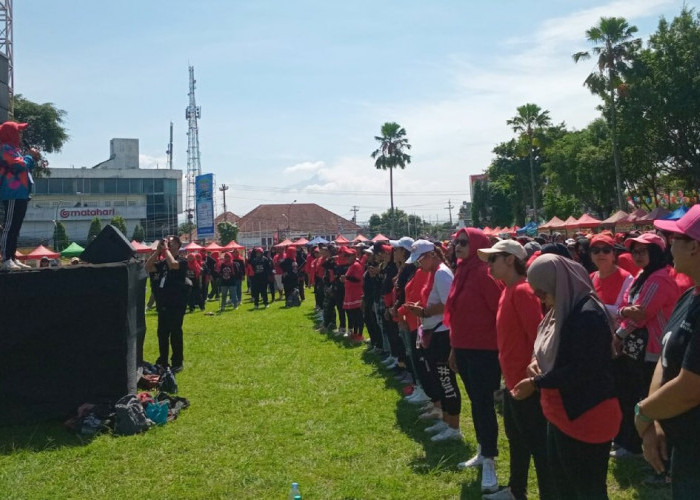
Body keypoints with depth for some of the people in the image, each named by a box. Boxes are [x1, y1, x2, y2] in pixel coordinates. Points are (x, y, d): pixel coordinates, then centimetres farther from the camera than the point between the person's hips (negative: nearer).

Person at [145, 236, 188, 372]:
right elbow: (147, 268, 3)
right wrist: (157, 251, -2)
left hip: (176, 305, -7)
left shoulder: (182, 261, -8)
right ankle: (162, 361, 23)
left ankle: (177, 363, 7)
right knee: (162, 333, 12)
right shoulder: (162, 262, 13)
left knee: (175, 334, -1)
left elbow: (173, 264, -29)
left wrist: (166, 249, -17)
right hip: (163, 304, 7)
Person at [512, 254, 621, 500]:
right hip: (561, 412, 10)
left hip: (586, 415, -10)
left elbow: (582, 369, -26)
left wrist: (536, 383, -20)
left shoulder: (589, 315, -23)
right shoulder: (561, 311, 8)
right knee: (561, 479, 22)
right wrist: (536, 361, -2)